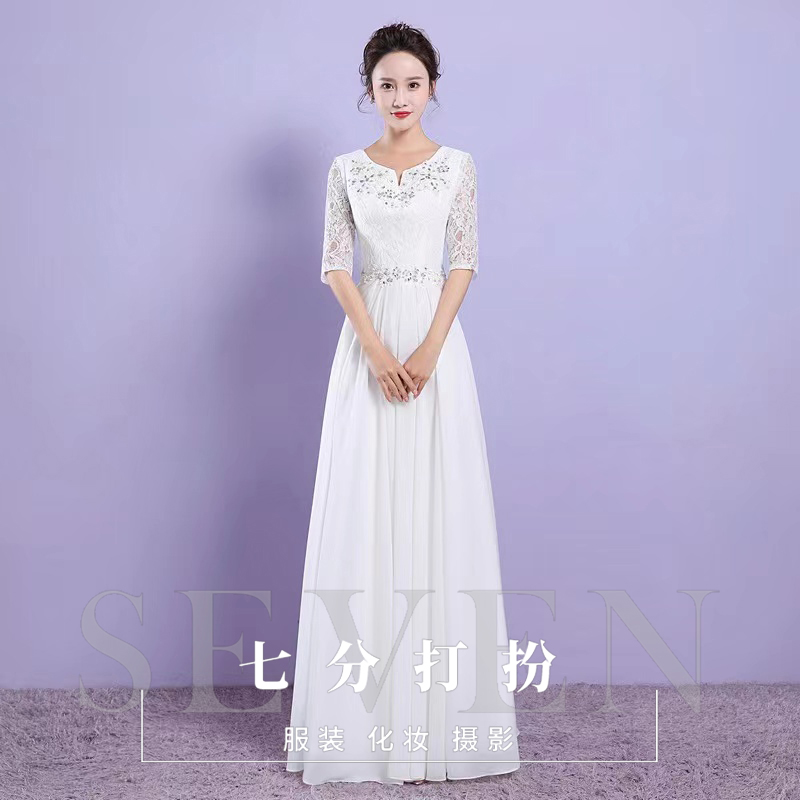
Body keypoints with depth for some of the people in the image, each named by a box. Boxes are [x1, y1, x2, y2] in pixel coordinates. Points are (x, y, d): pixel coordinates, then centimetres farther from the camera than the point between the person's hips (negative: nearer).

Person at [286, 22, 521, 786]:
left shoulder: (458, 165, 5)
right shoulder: (347, 169, 7)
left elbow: (464, 264, -1)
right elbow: (335, 267, 0)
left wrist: (428, 350, -13)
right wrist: (377, 350, -12)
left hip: (437, 336, 0)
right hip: (368, 339, 1)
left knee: (436, 501, -1)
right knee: (365, 505, -1)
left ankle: (438, 707, 9)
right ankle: (369, 706, 8)